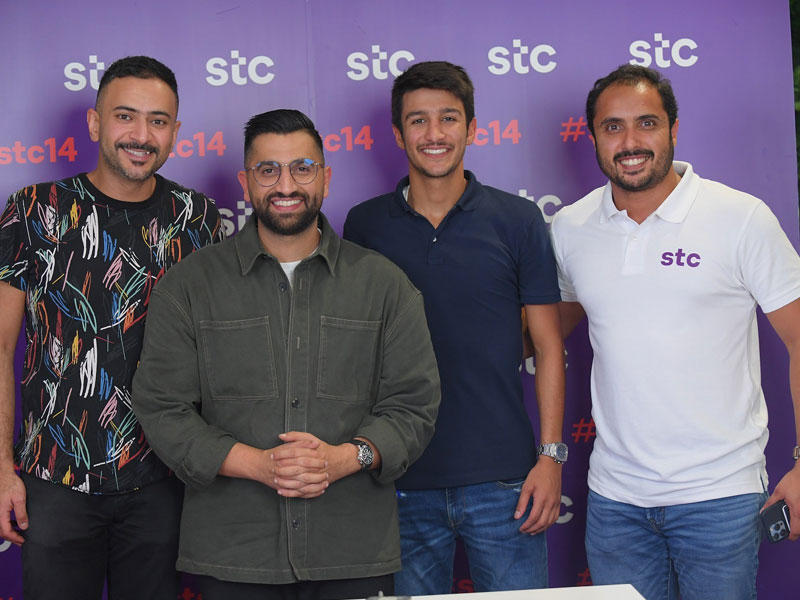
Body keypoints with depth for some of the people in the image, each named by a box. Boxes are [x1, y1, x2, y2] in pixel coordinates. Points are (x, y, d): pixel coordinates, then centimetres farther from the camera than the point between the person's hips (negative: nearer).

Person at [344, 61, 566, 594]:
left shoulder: (518, 220, 1)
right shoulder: (366, 225, 4)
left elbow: (548, 347, 2)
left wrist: (551, 455, -5)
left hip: (503, 482, -1)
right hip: (402, 483, 1)